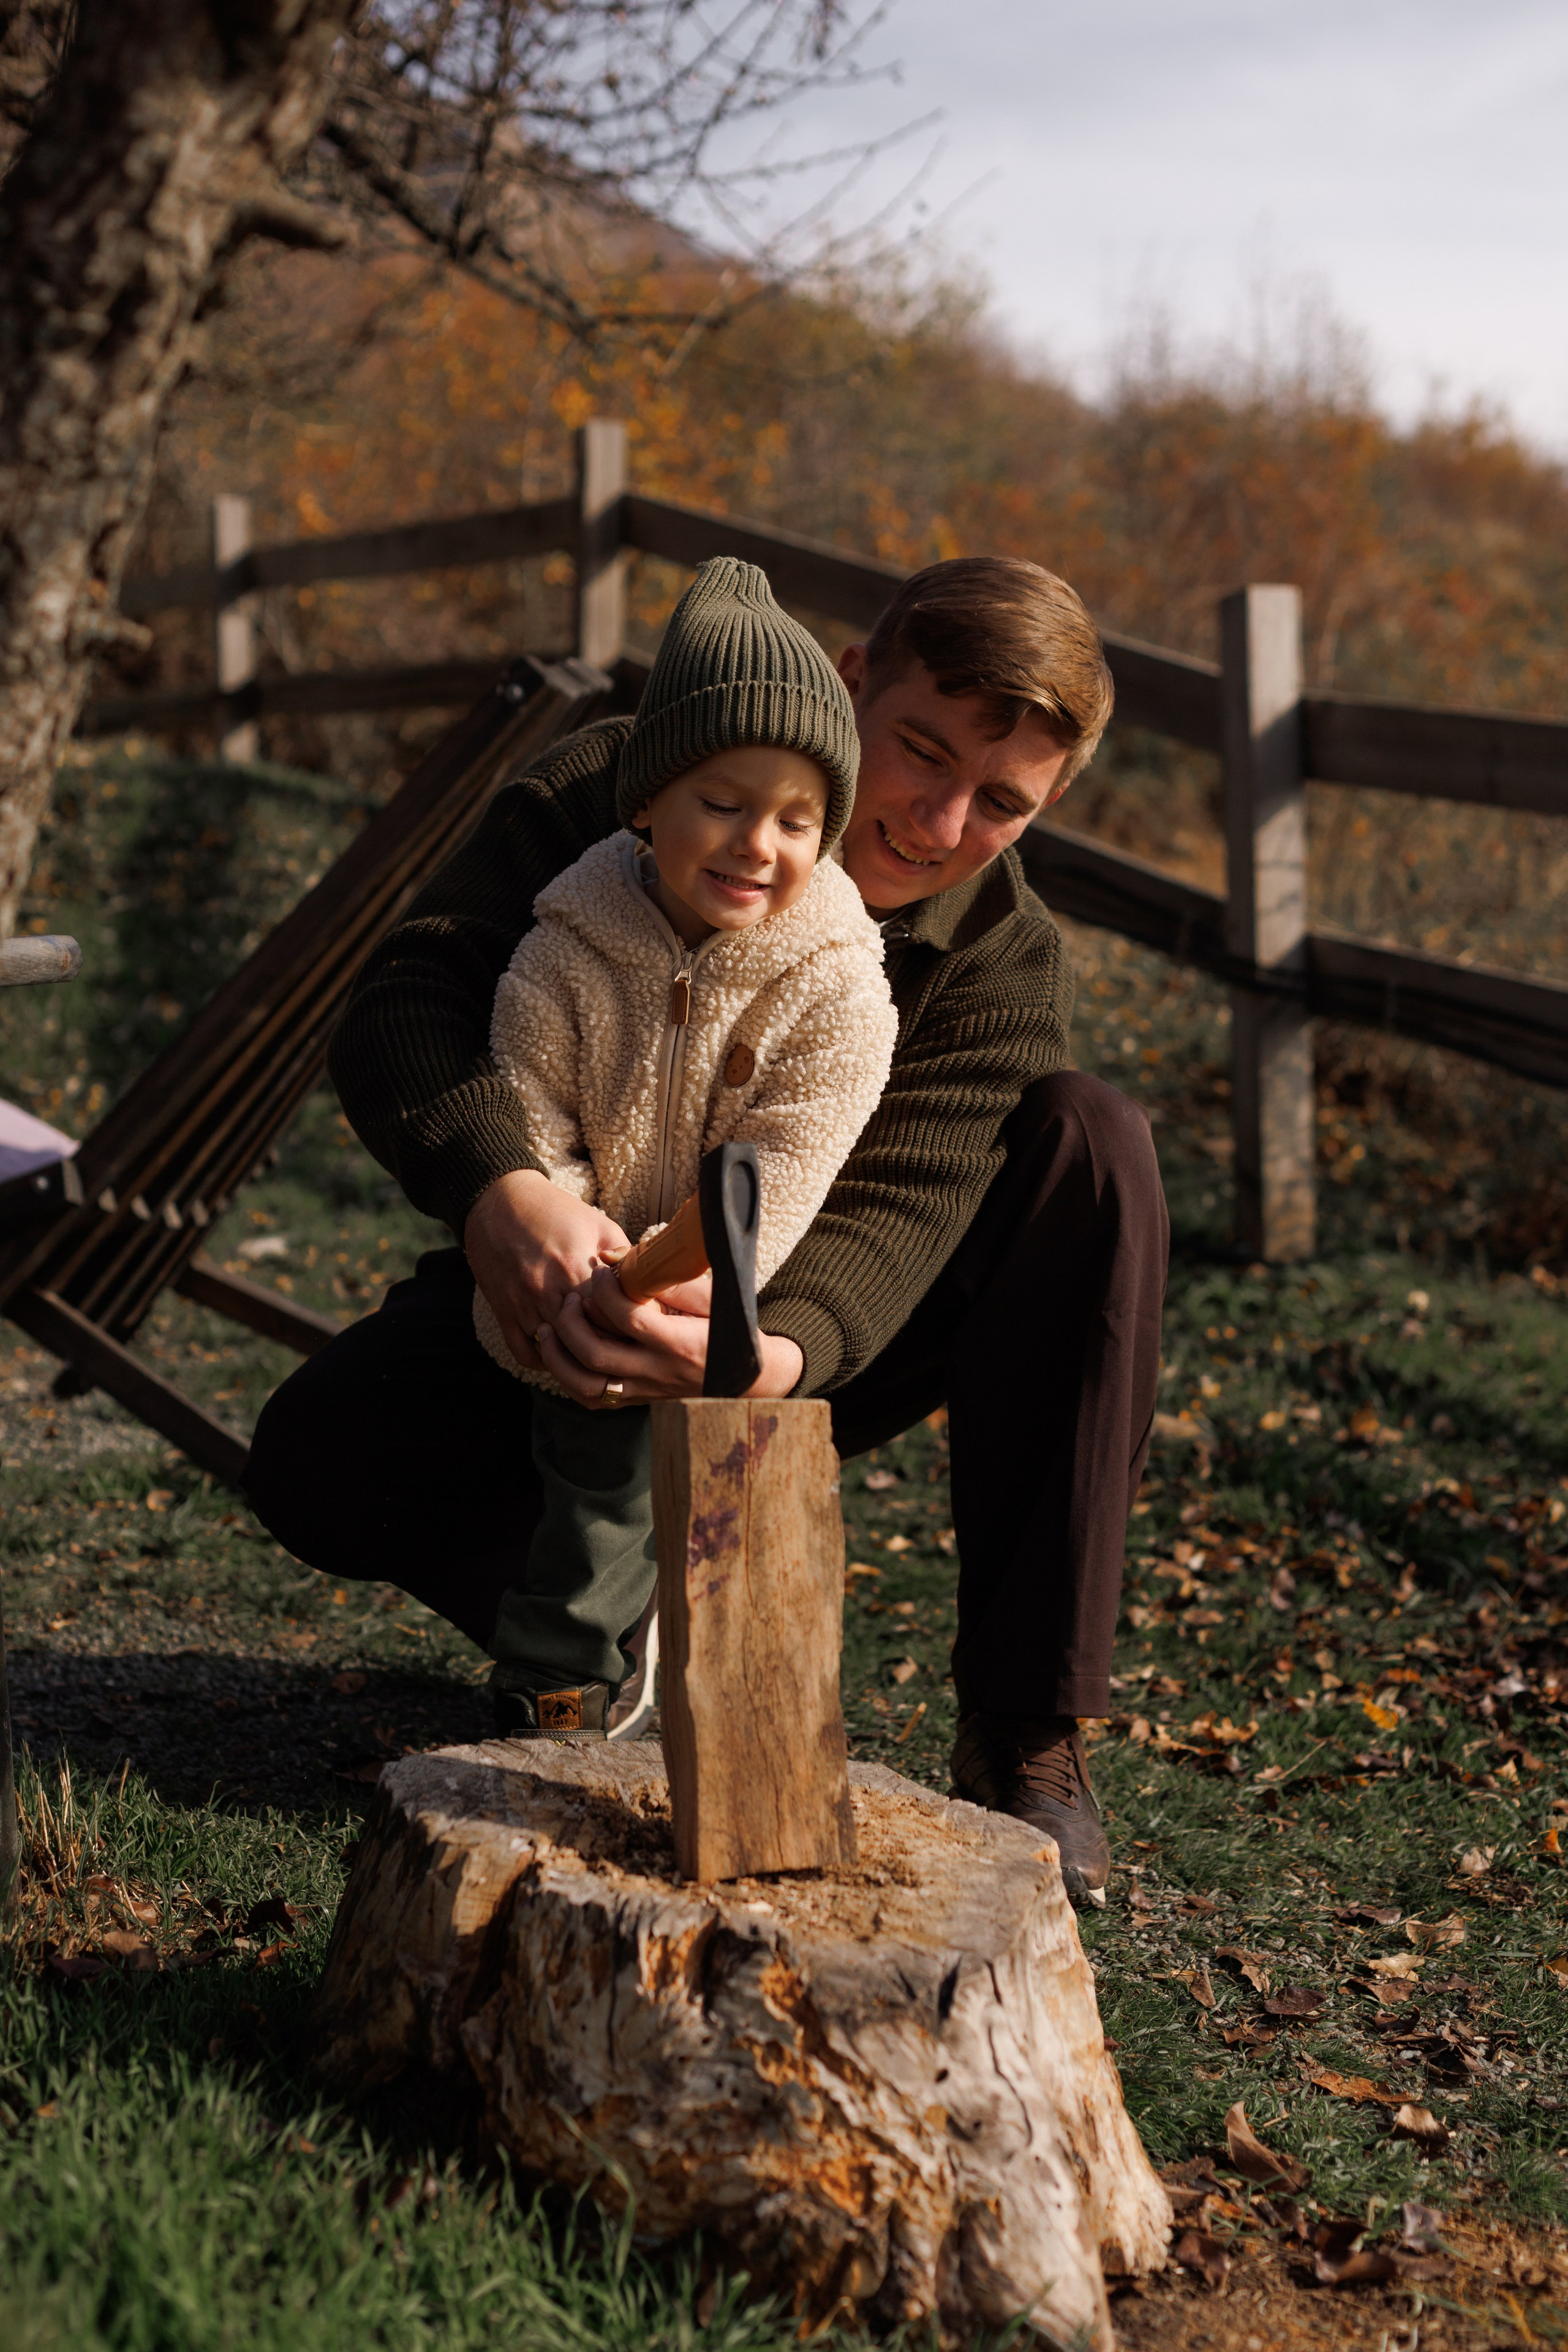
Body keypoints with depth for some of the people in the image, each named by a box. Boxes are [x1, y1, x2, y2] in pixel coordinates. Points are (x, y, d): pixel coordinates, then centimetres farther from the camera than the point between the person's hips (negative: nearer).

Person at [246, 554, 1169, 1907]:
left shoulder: (1005, 962, -16)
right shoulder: (618, 793, -18)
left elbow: (890, 1215, -31)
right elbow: (407, 998, -29)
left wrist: (774, 1351, -55)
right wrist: (499, 1187, -52)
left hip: (801, 1346, 1)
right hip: (565, 1293, 0)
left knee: (1093, 1143, -25)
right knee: (318, 1462, -30)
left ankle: (1026, 1733, -24)